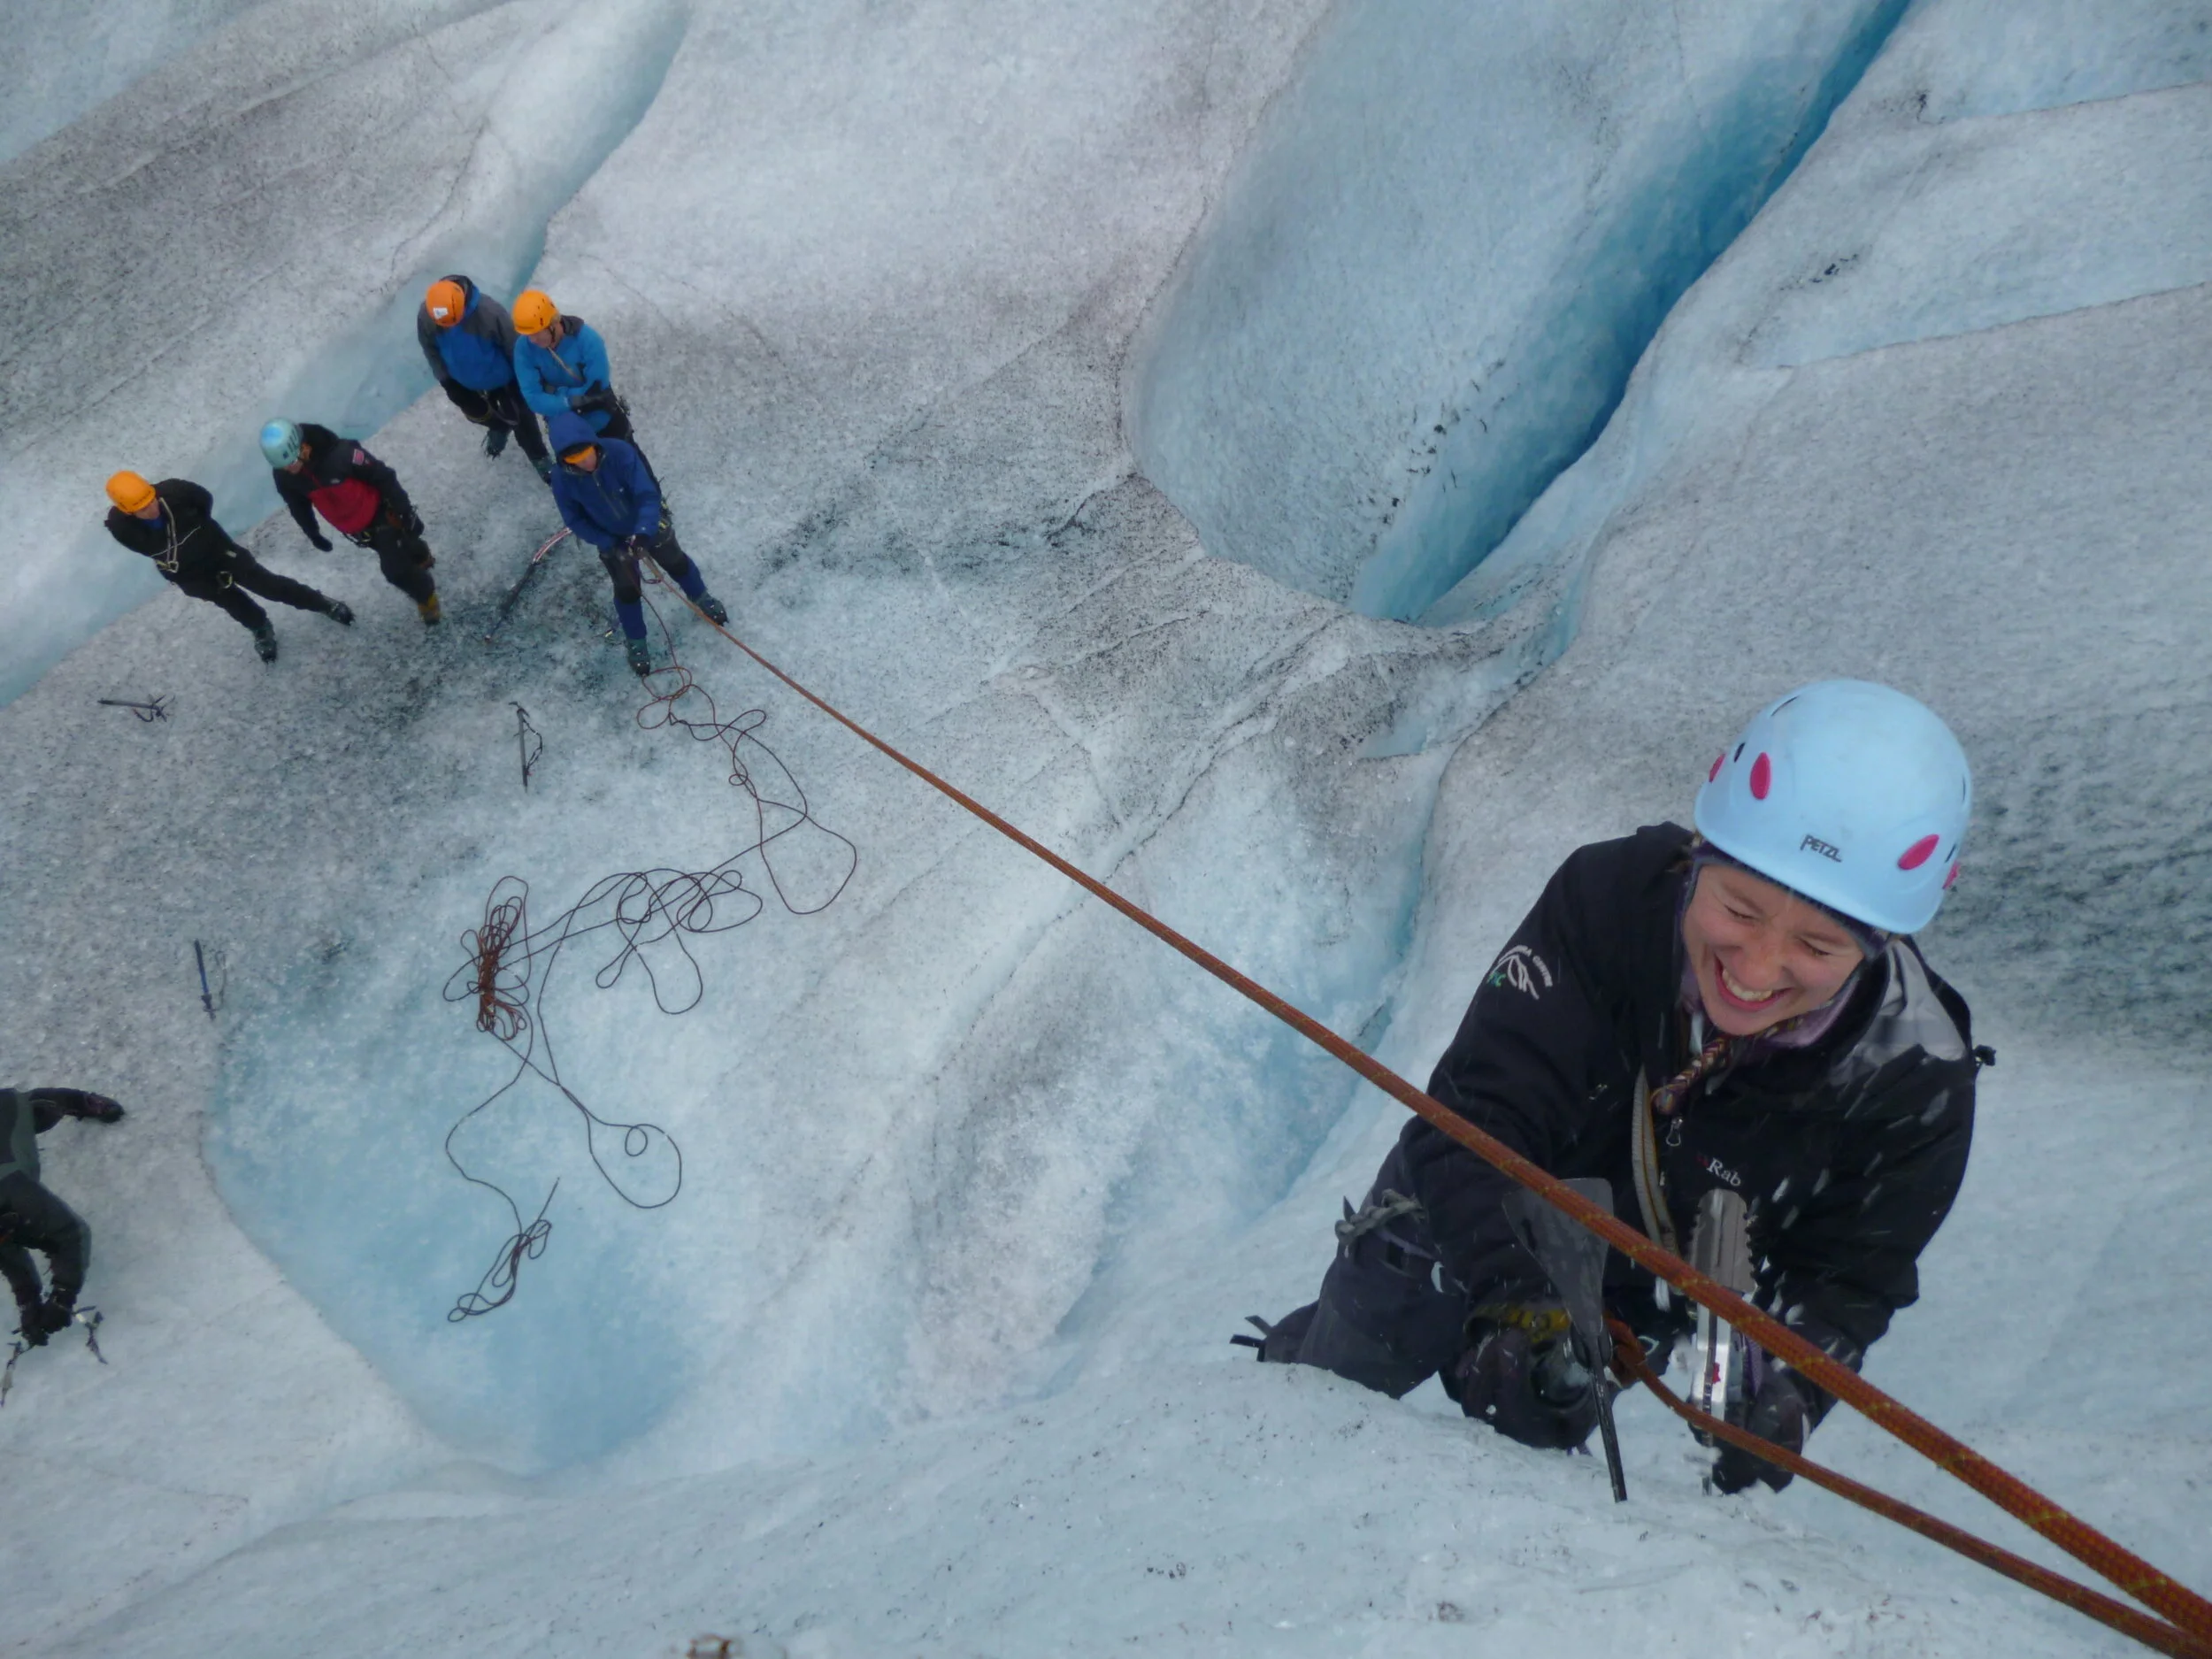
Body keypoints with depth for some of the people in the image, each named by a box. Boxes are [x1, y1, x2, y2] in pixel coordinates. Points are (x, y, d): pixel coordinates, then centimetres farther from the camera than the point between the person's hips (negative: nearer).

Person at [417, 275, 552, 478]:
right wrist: (446, 381, -2)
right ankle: (499, 427, 63)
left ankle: (539, 456, 39)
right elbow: (430, 350, -7)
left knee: (520, 417, 13)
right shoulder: (425, 317, -27)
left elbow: (513, 345, -22)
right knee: (478, 413, 27)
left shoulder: (489, 312, -39)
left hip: (501, 377, -4)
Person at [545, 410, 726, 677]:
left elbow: (648, 495, -32)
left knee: (676, 562, 21)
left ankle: (701, 598, 52)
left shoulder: (619, 452, -35)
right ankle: (636, 641, 34)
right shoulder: (563, 478, -29)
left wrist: (643, 533, -43)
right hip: (610, 539, 0)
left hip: (649, 526, 0)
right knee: (626, 590, 10)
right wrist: (609, 545, -21)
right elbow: (575, 521, -15)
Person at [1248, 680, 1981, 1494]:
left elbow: (1844, 1279, -17)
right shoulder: (1611, 895, -37)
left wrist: (1785, 1392, -37)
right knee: (1325, 1386, 20)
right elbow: (1478, 1113, -37)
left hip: (1630, 1300, 1)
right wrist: (1510, 1297, -51)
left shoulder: (1916, 1084, -30)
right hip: (1460, 1223, 0)